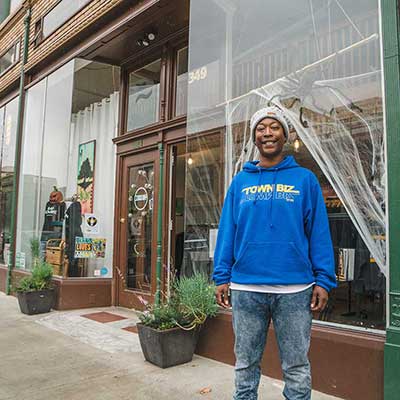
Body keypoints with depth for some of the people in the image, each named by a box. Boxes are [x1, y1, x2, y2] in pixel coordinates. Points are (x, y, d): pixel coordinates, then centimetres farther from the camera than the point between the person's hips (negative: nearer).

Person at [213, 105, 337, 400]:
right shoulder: (240, 182, 8)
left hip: (295, 289, -1)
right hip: (245, 288, 2)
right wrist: (222, 277, 0)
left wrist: (324, 281, -6)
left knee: (296, 367, 12)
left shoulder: (305, 179, 3)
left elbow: (318, 232, 0)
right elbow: (227, 231, 6)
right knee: (246, 365, 15)